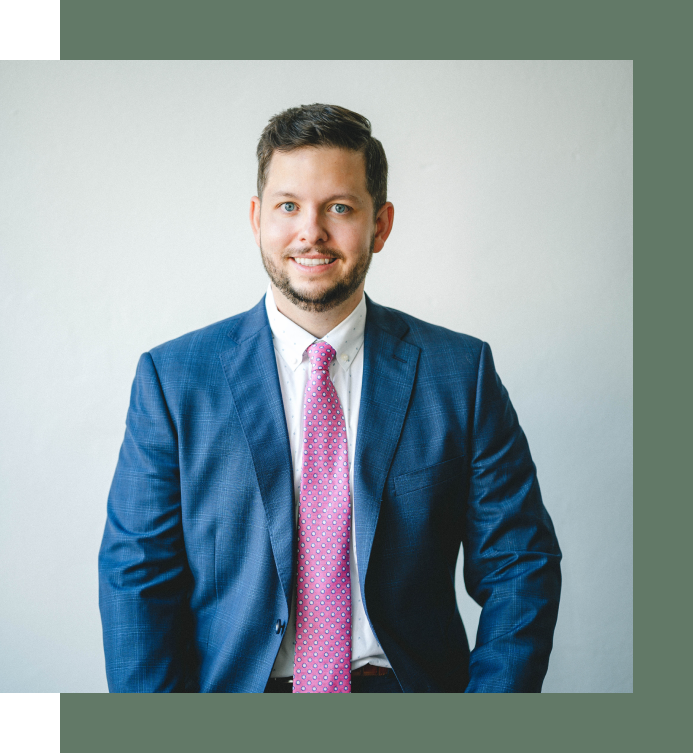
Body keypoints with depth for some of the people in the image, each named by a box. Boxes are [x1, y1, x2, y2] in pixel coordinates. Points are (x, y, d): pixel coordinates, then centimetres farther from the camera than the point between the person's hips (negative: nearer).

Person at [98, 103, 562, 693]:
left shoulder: (461, 371, 2)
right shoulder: (172, 378, 1)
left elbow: (519, 567, 3)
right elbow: (136, 579, 1)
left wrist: (493, 692, -9)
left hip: (407, 684, 0)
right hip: (237, 684, 1)